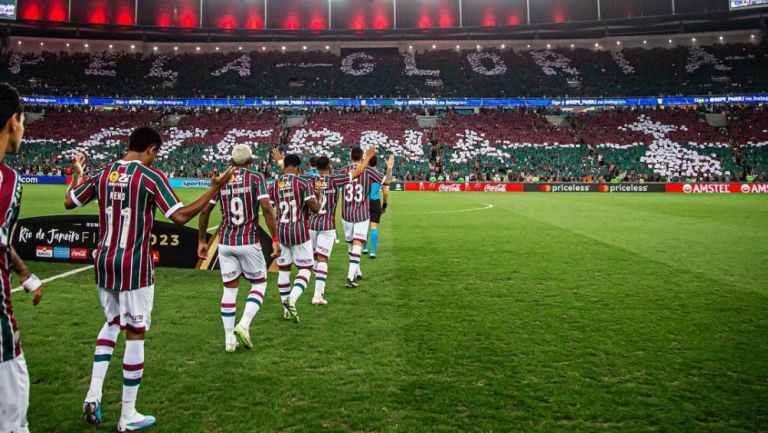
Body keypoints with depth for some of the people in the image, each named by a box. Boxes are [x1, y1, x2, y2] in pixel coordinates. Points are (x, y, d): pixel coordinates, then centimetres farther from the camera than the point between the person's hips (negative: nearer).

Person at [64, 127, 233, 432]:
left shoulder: (102, 174, 5)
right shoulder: (151, 177, -12)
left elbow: (69, 202, 18)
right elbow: (180, 217, -17)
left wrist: (77, 174, 36)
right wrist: (214, 188, -12)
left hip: (104, 262, 6)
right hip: (134, 266, -6)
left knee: (112, 323, 26)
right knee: (135, 334, 4)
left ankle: (93, 393, 14)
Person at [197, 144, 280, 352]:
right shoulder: (256, 178, -2)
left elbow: (204, 211, 5)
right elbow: (267, 208, -13)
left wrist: (201, 240, 15)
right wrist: (275, 238, -9)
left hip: (225, 242, 3)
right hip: (249, 242, -3)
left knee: (229, 289, 13)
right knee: (259, 283, 15)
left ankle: (229, 339, 15)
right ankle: (243, 325, -3)